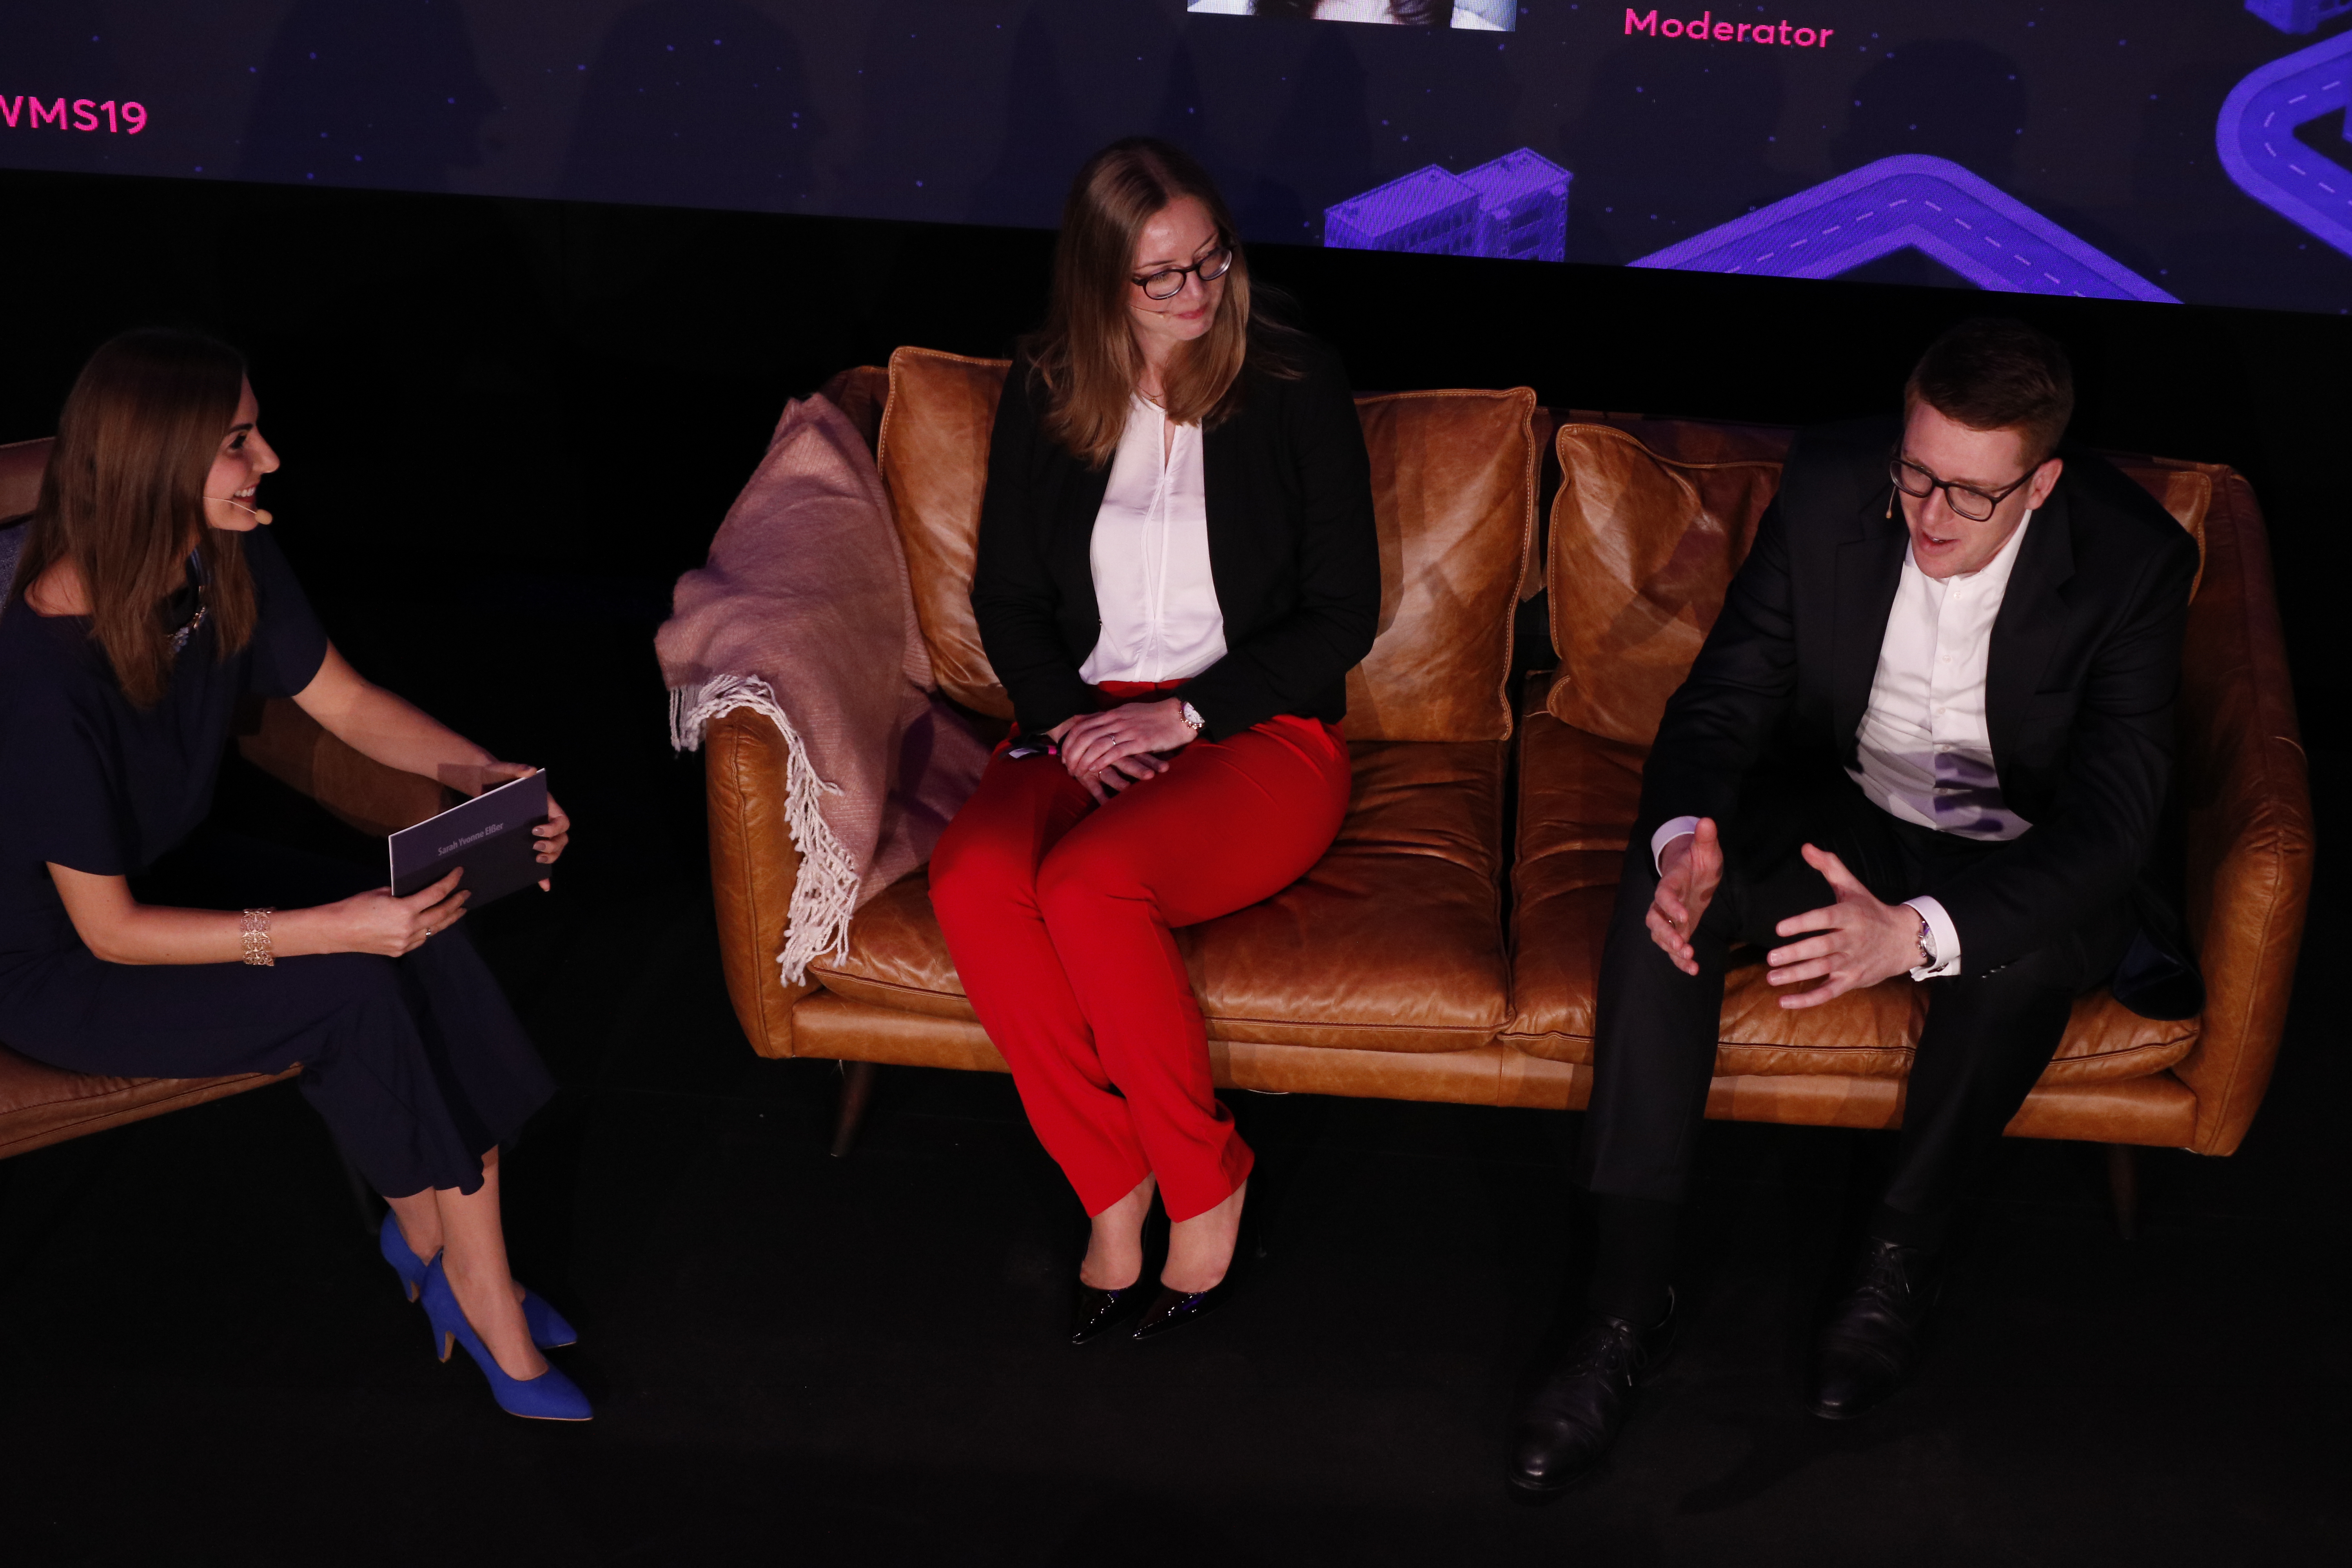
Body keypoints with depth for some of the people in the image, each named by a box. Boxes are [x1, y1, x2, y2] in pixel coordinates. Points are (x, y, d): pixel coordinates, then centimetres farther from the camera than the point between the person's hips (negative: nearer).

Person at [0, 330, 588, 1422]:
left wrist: (482, 777, -15)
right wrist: (323, 929, -33)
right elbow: (108, 930, -26)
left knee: (426, 935, -18)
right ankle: (447, 1253, -1)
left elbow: (348, 704, 3)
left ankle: (444, 1248, -7)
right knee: (351, 988, -24)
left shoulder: (229, 564, -12)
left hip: (174, 870, 7)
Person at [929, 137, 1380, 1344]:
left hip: (1261, 736, -3)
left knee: (1087, 884, -34)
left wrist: (1182, 714, -12)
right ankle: (1111, 1187, -15)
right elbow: (1007, 596, 13)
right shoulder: (1045, 395, 10)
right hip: (1083, 723, 4)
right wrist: (1067, 717, -7)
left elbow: (1344, 611, -1)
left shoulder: (1295, 388, 1)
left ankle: (1203, 1186, -13)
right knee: (972, 878, -30)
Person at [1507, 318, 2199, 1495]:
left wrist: (1916, 931, -44)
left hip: (2013, 855, -2)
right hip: (1842, 810, 3)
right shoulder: (1829, 484, -14)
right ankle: (1629, 1297, -24)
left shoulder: (2132, 559, -22)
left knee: (2033, 950, -37)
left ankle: (1903, 1254, -13)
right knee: (1660, 891, -26)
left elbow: (2111, 823, -27)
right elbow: (1726, 692, -10)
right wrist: (1687, 837, -34)